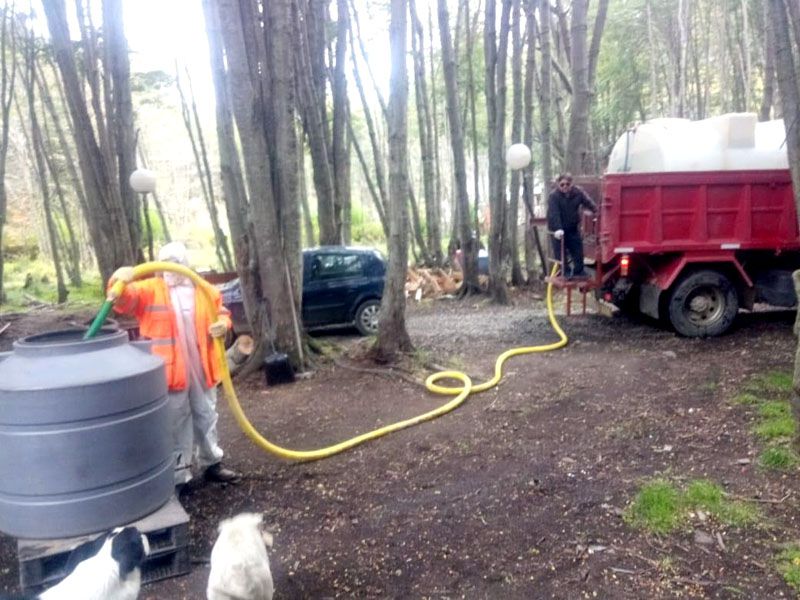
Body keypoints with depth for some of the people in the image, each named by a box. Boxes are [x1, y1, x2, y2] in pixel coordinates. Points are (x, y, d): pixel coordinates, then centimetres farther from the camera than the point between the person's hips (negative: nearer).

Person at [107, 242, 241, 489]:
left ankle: (212, 464, 33)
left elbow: (222, 313, 17)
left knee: (206, 419, 17)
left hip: (202, 369, 4)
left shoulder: (206, 291, 8)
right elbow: (125, 300, -18)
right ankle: (178, 476, 16)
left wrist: (223, 324, -6)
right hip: (170, 373, -3)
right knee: (176, 426, 5)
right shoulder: (149, 290, -2)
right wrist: (119, 282, -40)